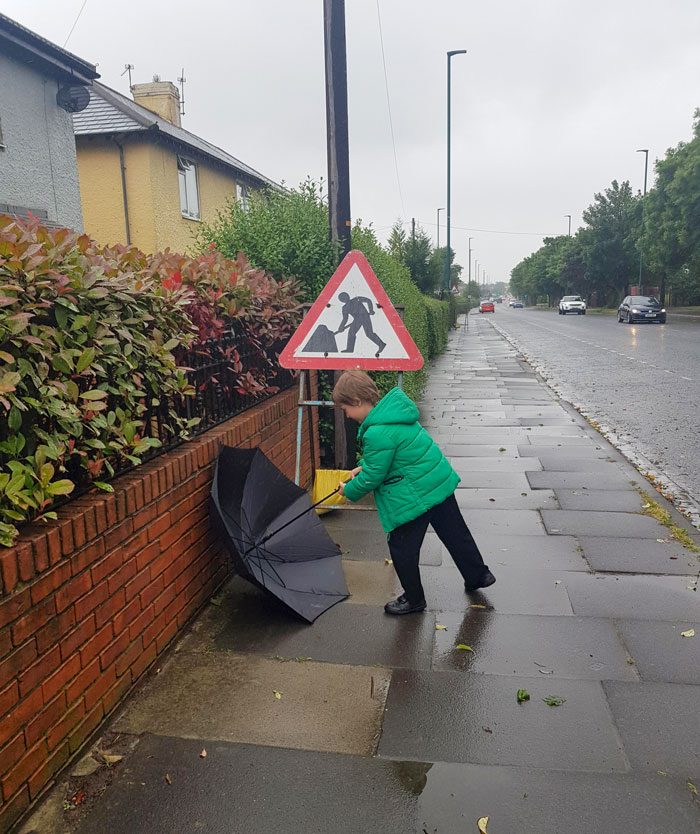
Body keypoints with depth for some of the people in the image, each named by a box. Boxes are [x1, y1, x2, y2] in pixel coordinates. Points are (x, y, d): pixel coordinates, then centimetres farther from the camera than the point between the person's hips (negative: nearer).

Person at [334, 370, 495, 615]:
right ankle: (478, 575, 42)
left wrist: (350, 490, 1)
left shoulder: (377, 433, -26)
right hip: (441, 481, 10)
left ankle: (414, 599, 27)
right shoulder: (394, 408, 3)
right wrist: (363, 466, 13)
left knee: (402, 548, 10)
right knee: (455, 533, 24)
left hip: (413, 497, -9)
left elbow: (372, 477, -16)